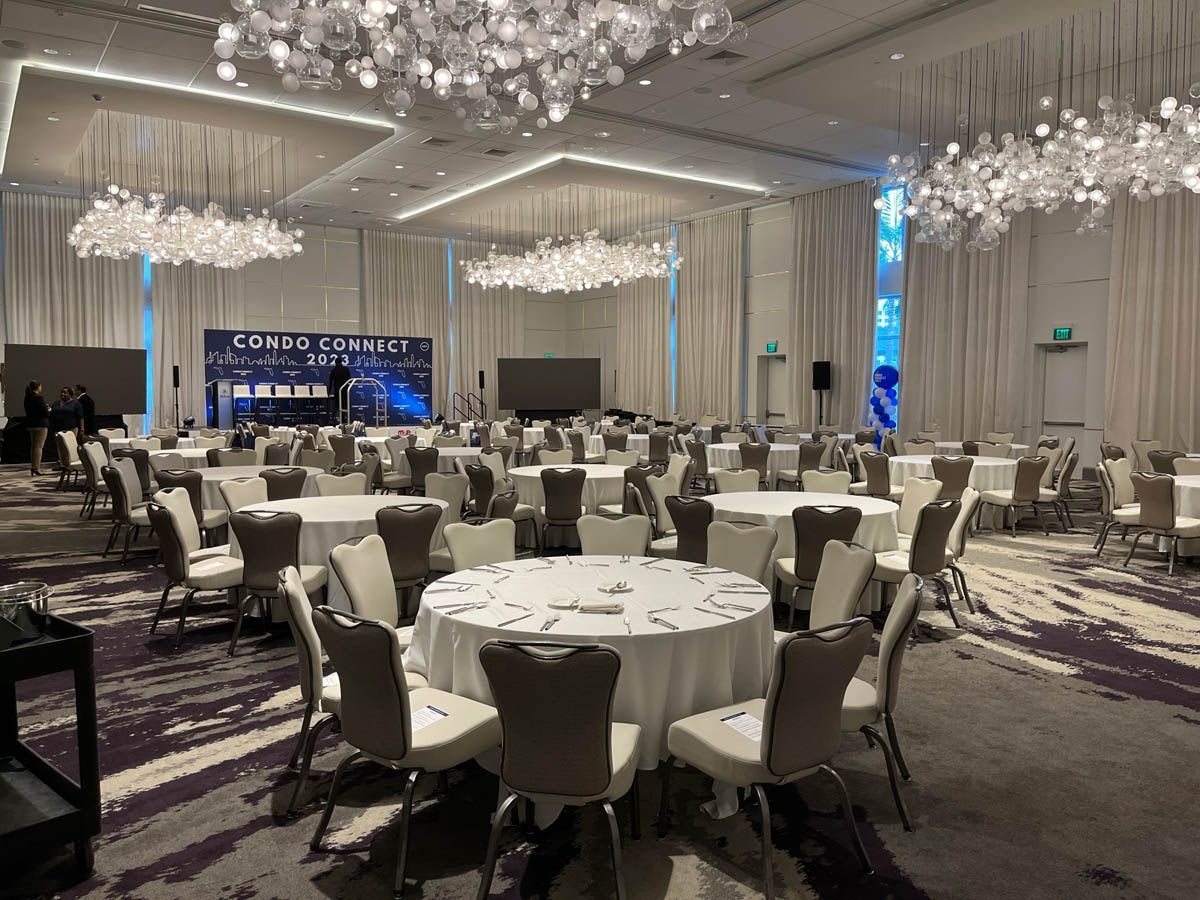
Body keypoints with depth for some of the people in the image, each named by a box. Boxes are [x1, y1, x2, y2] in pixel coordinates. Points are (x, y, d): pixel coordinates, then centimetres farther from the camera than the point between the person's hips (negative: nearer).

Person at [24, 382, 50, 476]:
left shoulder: (27, 398, 9)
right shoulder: (39, 397, -15)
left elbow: (28, 411, 14)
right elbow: (44, 412, -19)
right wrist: (49, 411, 4)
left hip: (30, 424, 8)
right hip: (40, 424, -8)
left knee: (33, 446, 15)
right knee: (39, 446, -7)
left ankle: (33, 466, 20)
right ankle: (36, 468, -10)